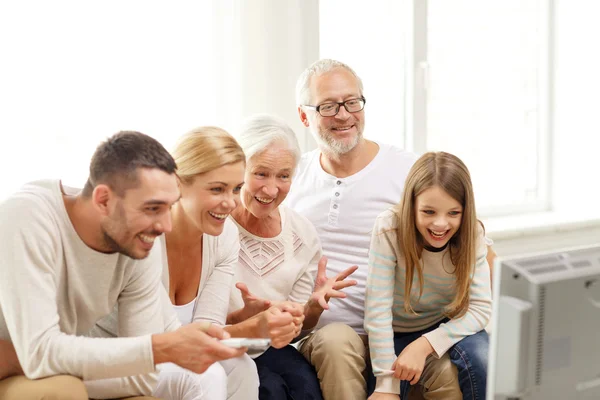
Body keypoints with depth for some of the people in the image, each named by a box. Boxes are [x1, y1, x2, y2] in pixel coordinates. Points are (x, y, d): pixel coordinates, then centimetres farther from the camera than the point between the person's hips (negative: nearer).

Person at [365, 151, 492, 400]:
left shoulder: (472, 236, -17)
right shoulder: (389, 229, -25)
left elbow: (481, 307, -19)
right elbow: (377, 308, -25)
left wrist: (425, 344, -32)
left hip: (445, 328, 1)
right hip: (394, 334, -1)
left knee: (480, 357, -26)